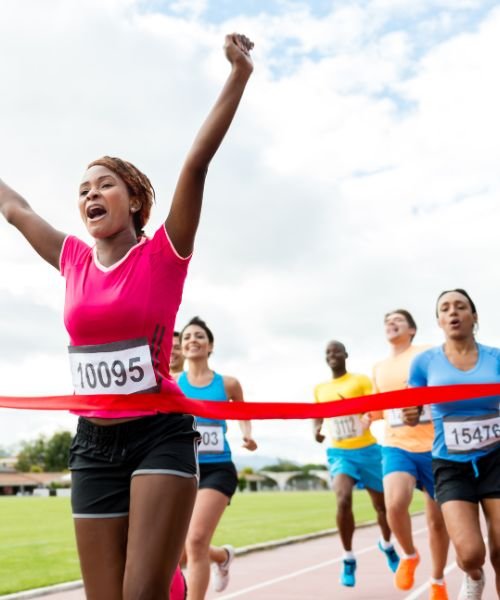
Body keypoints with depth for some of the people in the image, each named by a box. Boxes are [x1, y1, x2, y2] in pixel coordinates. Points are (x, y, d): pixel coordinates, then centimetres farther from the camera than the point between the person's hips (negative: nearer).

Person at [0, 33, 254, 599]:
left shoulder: (163, 254, -3)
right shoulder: (74, 262, 8)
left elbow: (197, 163, -12)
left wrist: (239, 73, -19)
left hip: (161, 435, -4)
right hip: (93, 442, 5)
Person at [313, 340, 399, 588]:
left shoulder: (361, 380, -3)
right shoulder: (320, 389, 9)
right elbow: (317, 415, 24)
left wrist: (368, 416, -35)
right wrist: (316, 429, 2)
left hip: (367, 450, -1)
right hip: (338, 453, 1)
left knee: (382, 504, 11)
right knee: (343, 500, -23)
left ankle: (387, 545, 43)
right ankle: (348, 560, -7)